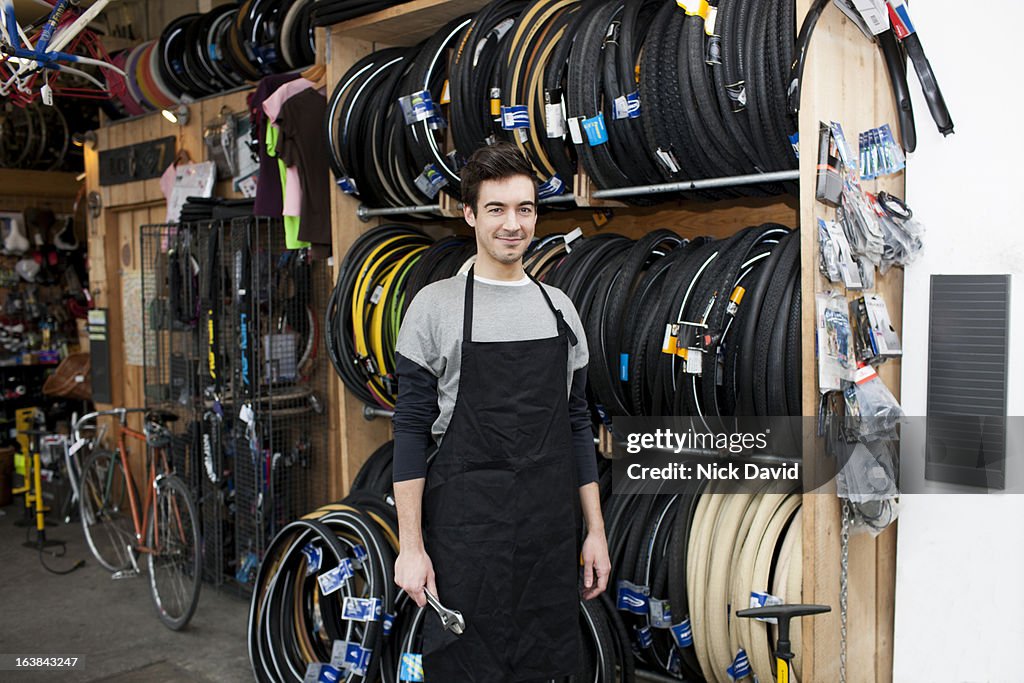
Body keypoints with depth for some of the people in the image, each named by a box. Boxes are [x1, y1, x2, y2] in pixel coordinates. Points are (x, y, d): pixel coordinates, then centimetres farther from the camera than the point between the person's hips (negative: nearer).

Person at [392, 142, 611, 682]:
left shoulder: (559, 309, 9)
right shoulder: (436, 305, -4)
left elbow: (576, 426, 11)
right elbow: (412, 428, -6)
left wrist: (595, 531, 8)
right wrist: (410, 546, -10)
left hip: (551, 535, 4)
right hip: (465, 535, -4)